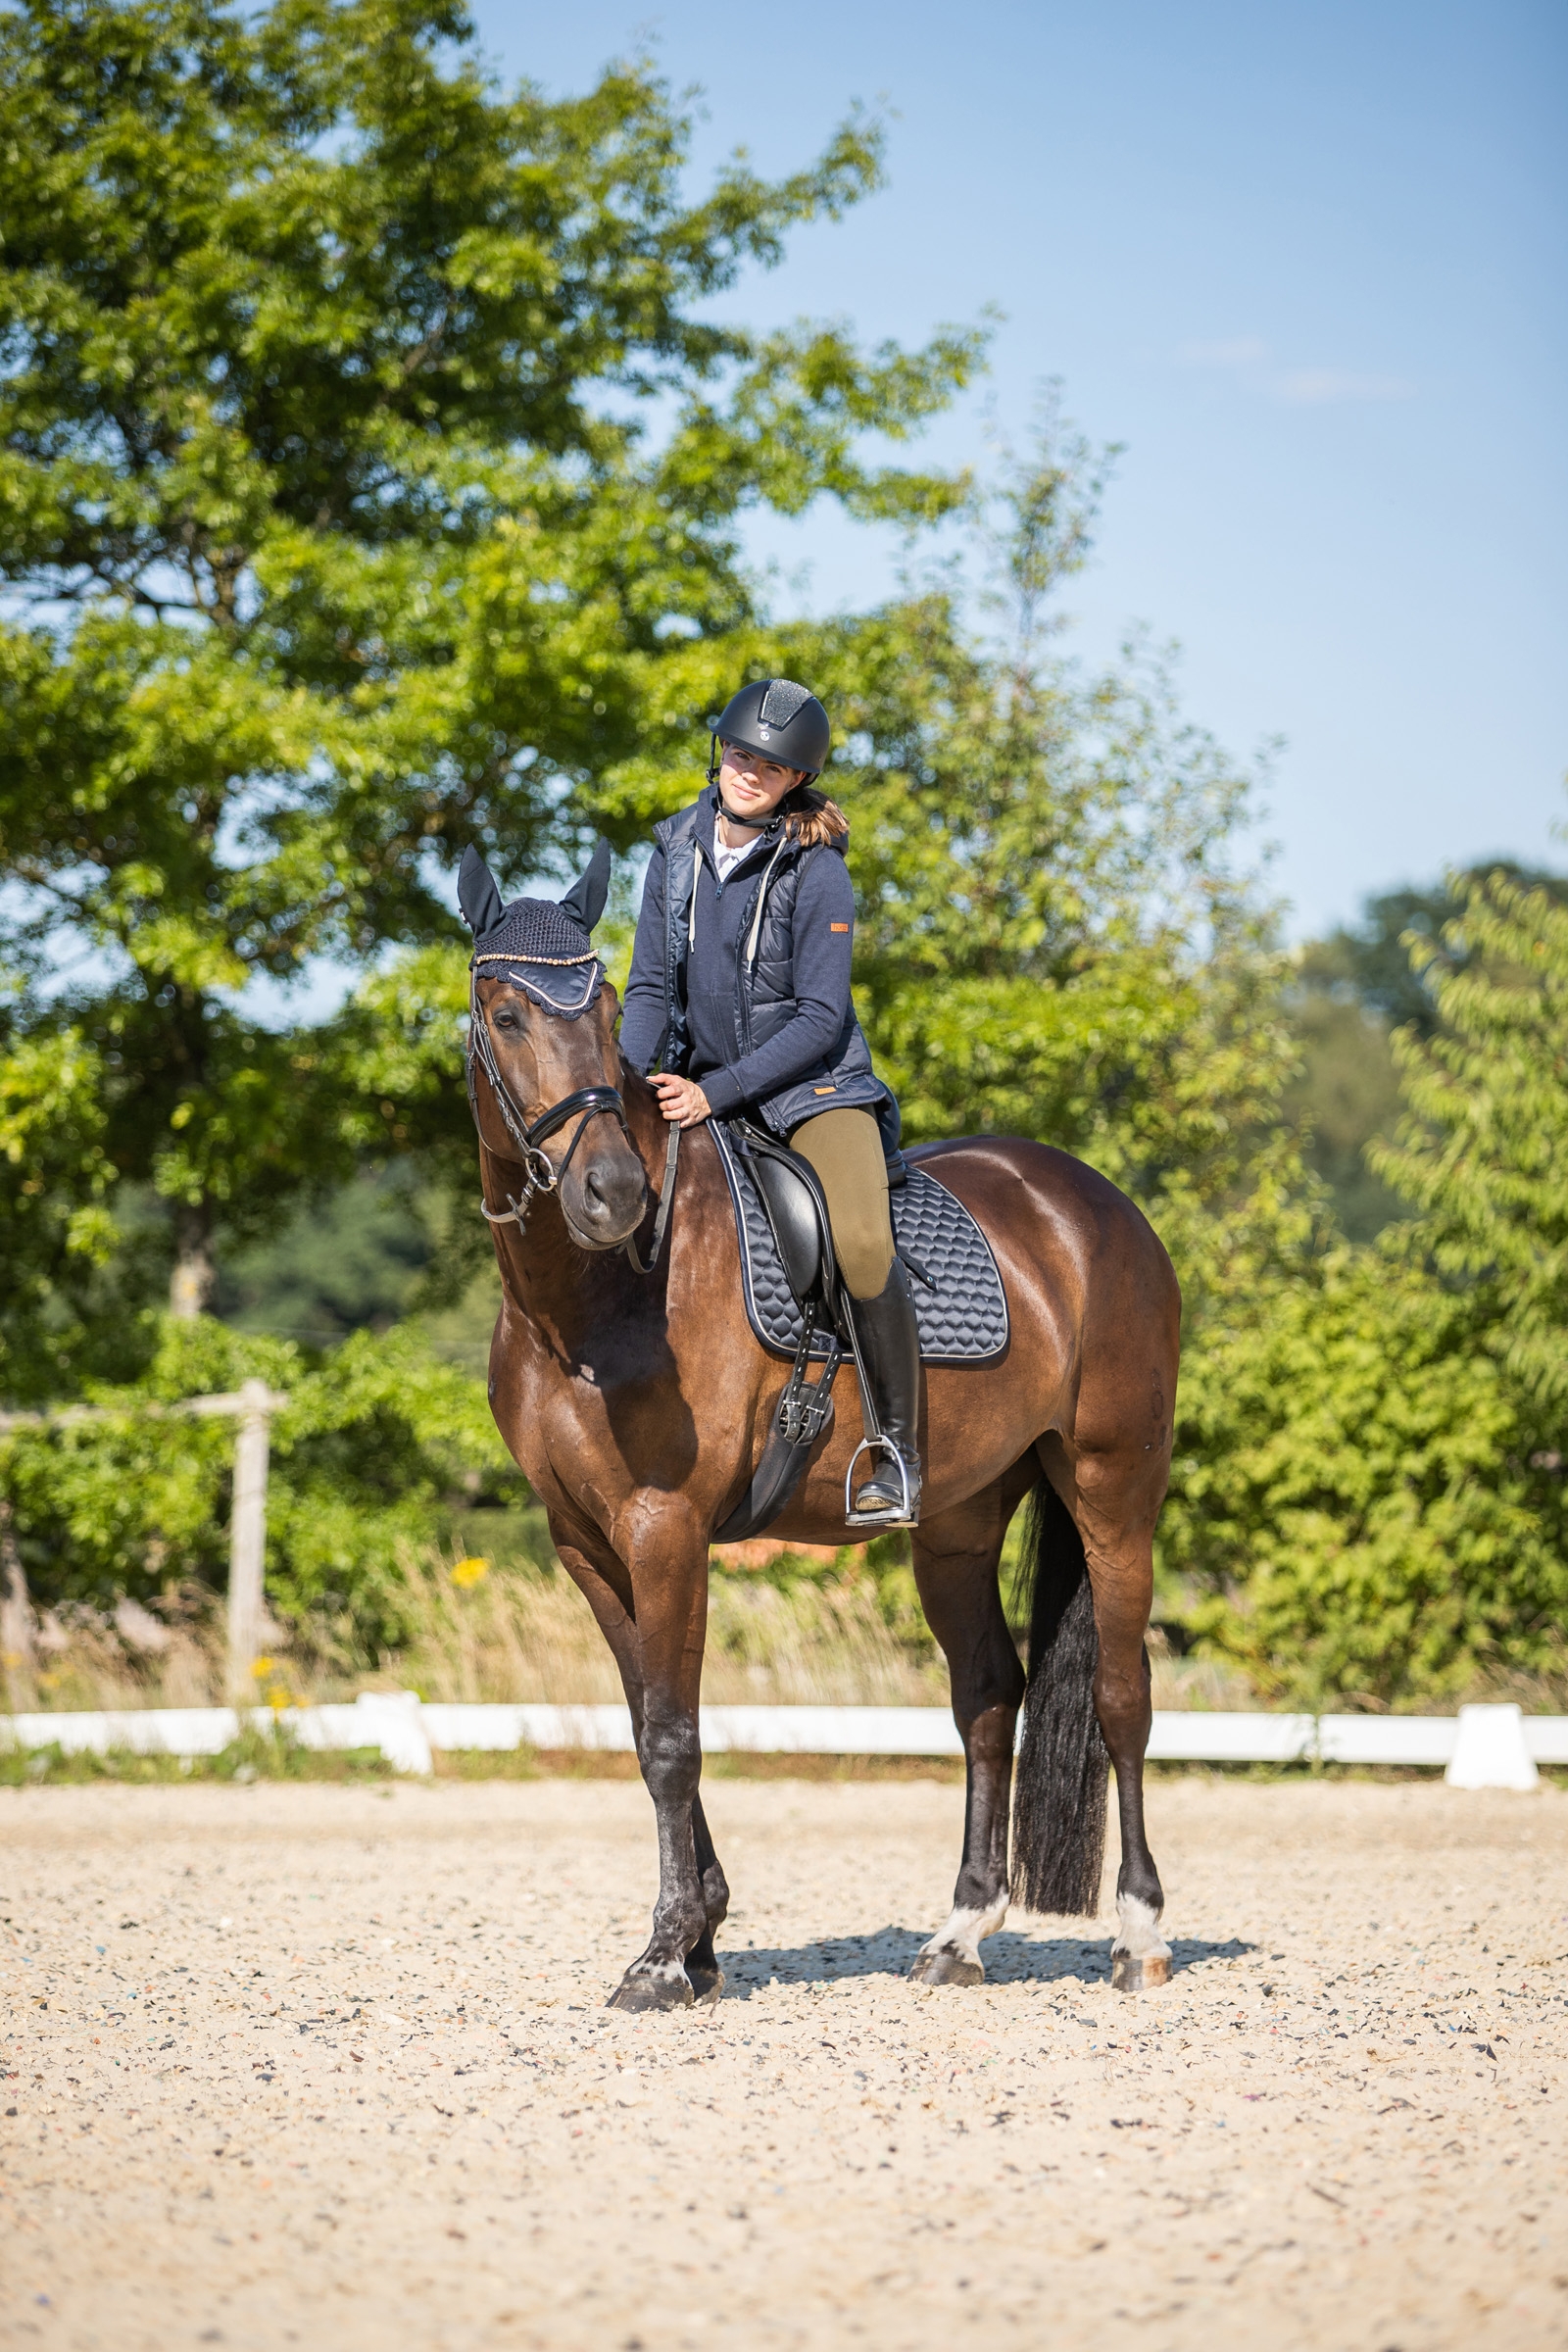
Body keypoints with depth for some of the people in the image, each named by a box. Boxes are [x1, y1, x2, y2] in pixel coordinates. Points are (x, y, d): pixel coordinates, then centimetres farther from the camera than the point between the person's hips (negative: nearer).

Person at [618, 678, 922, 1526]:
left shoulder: (816, 871, -14)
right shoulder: (677, 850, 3)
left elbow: (821, 1017, -15)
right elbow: (652, 987, 5)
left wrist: (714, 1092, -23)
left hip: (817, 1084, -6)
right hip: (705, 1088, 6)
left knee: (859, 1241, -30)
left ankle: (898, 1453, -17)